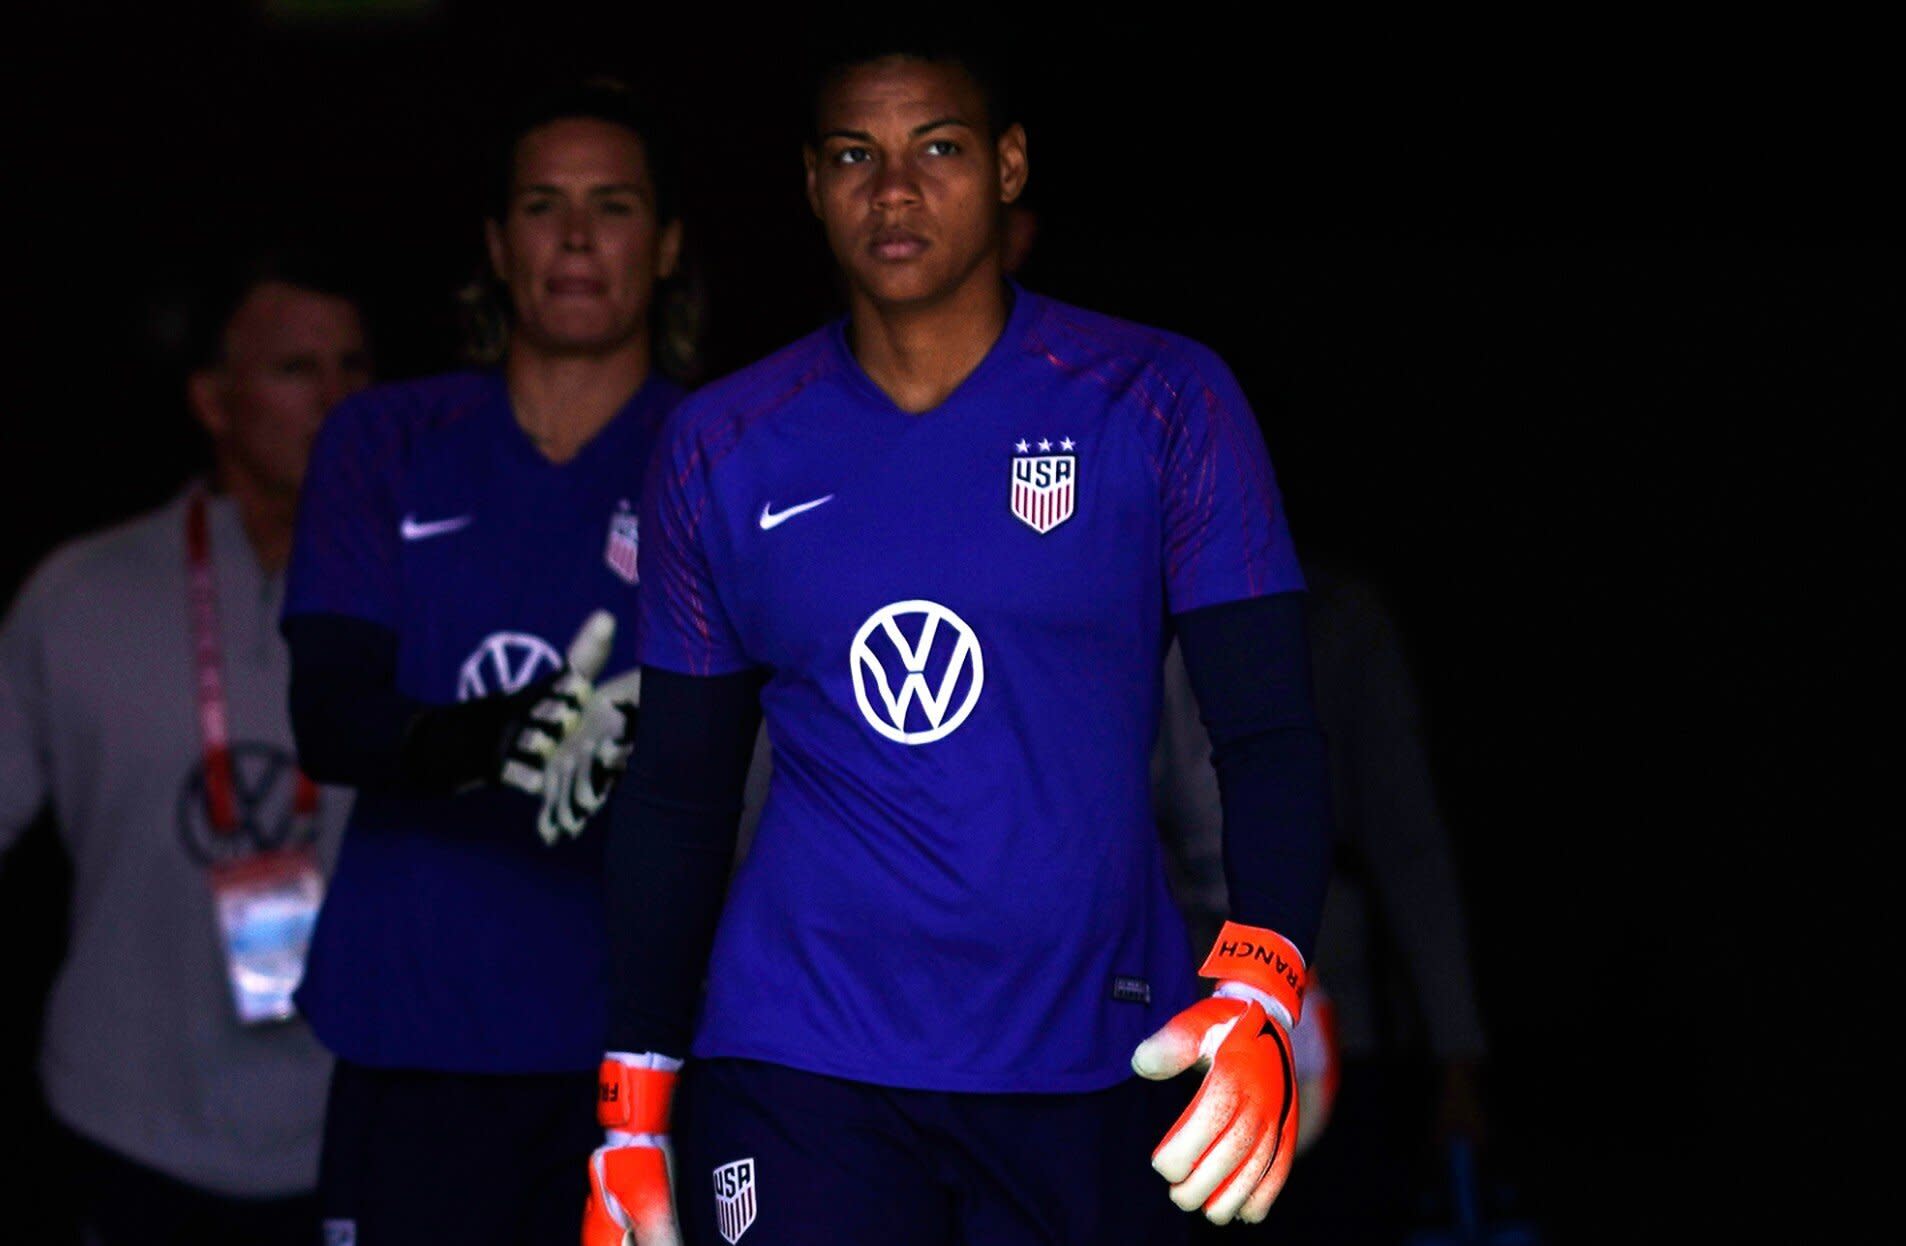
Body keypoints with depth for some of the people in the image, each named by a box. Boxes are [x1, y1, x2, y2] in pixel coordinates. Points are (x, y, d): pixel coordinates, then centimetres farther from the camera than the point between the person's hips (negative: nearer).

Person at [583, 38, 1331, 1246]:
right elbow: (678, 793, 11)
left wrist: (1259, 992, -21)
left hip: (1096, 1076, 0)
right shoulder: (722, 452, 7)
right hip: (801, 1067, 0)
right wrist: (635, 1113, 5)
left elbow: (1270, 734, -4)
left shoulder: (1163, 407, 0)